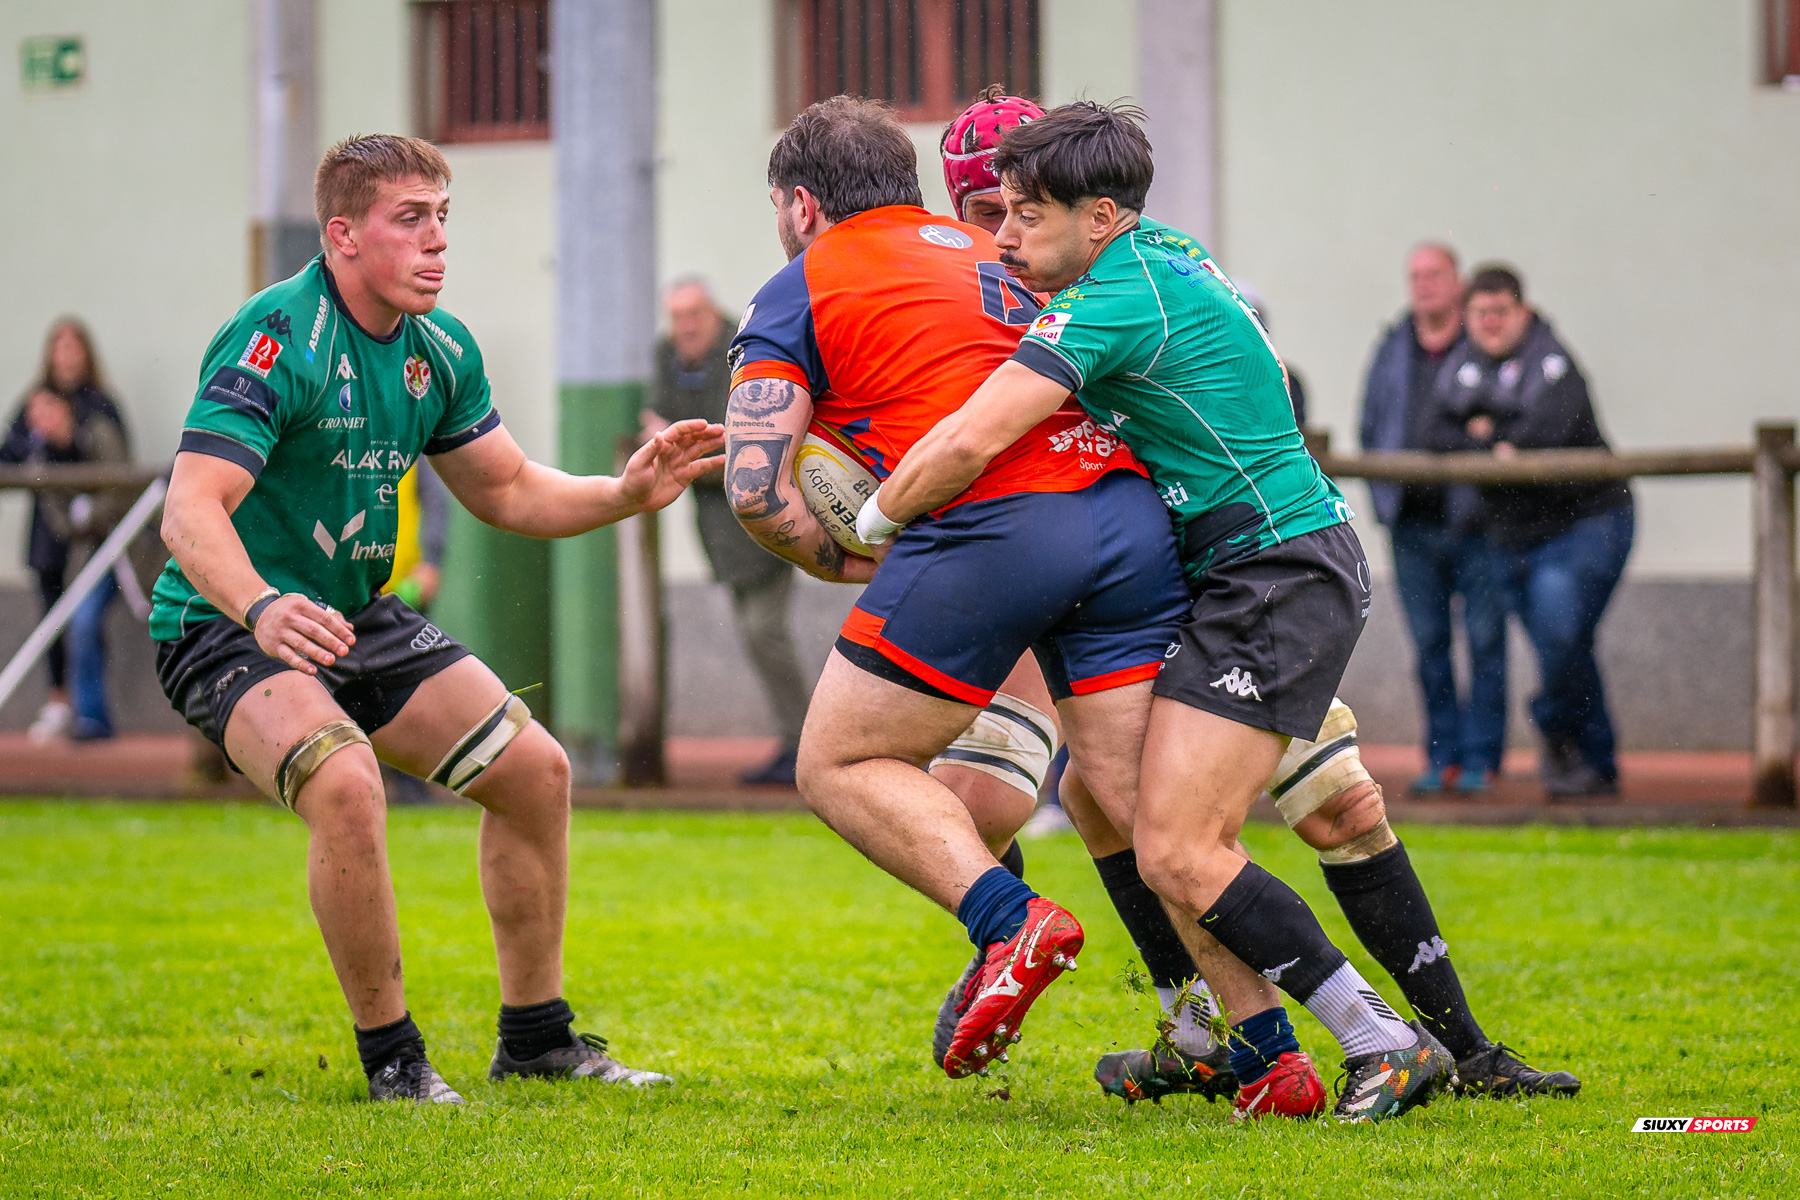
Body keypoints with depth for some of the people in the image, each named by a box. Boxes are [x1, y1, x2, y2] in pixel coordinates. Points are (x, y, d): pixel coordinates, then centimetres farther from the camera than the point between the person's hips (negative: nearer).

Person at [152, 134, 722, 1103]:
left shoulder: (441, 349, 2)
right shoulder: (276, 339, -24)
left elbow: (506, 490, 13)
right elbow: (190, 510, -33)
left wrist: (626, 492, -5)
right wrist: (261, 608, -52)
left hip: (358, 616, 9)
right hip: (226, 625, -9)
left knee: (534, 768, 6)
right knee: (345, 783, -33)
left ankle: (536, 1039, 21)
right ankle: (390, 1060, -17)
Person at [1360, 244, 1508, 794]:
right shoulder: (1392, 348, 14)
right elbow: (1371, 425, 18)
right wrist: (1383, 497, 9)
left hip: (1473, 520, -4)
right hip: (1412, 522, 4)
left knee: (1483, 638, -4)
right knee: (1428, 643, 6)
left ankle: (1481, 757, 1)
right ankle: (1443, 757, 13)